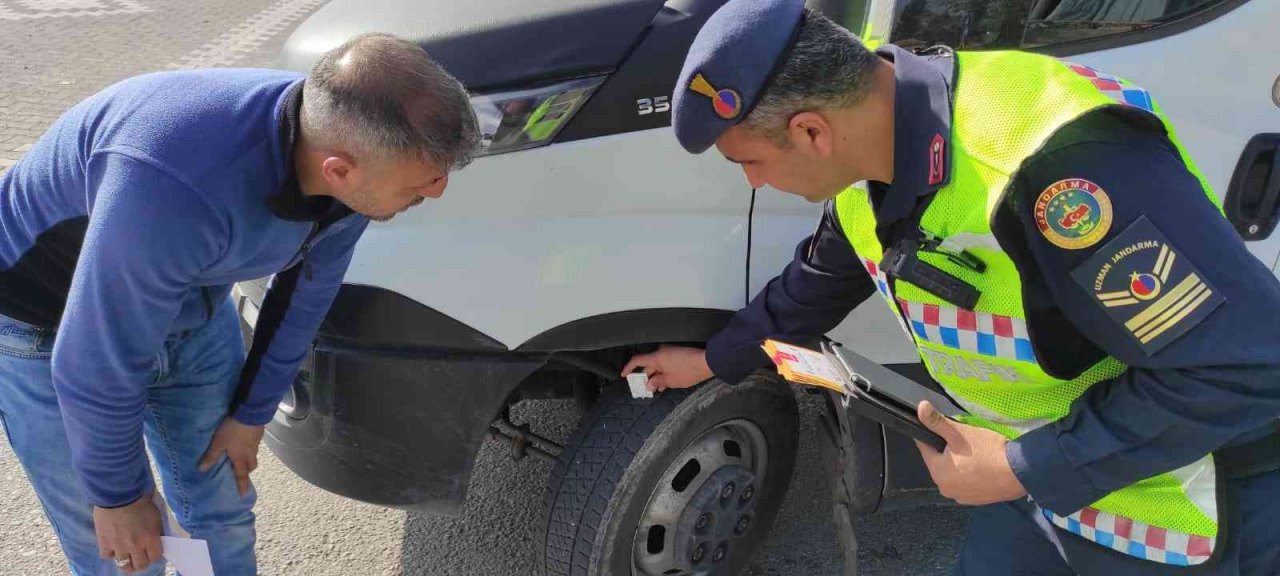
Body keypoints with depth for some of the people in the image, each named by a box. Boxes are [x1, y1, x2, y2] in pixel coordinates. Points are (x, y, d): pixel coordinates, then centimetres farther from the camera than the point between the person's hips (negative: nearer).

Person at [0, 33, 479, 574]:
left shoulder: (346, 149, -22)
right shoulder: (179, 188, -44)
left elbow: (305, 291, -3)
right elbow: (96, 367, -30)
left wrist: (253, 411, 6)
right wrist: (118, 494, -14)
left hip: (192, 309, 5)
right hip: (50, 326, -5)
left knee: (225, 512, 14)